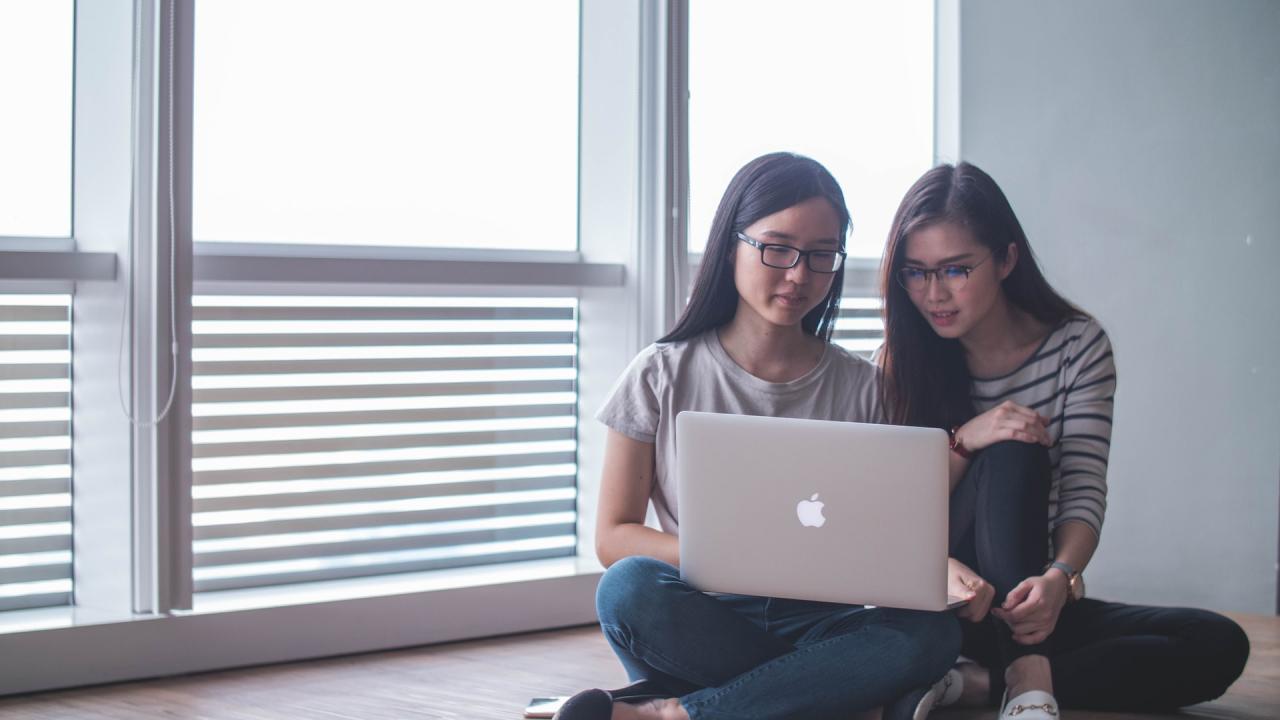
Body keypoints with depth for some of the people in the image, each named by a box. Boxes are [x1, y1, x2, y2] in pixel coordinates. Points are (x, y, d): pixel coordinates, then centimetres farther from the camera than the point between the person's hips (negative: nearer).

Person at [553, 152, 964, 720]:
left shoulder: (860, 386, 8)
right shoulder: (663, 375, 3)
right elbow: (613, 537, 0)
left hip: (816, 621, 3)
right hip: (700, 620, -2)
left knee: (932, 631, -30)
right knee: (630, 586, -33)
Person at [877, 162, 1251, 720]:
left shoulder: (1078, 345, -3)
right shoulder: (897, 369, -3)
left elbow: (1085, 491, -12)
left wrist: (1058, 577, -34)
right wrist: (963, 443, -26)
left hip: (1042, 603, 2)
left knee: (1219, 646, -23)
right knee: (1013, 453, -27)